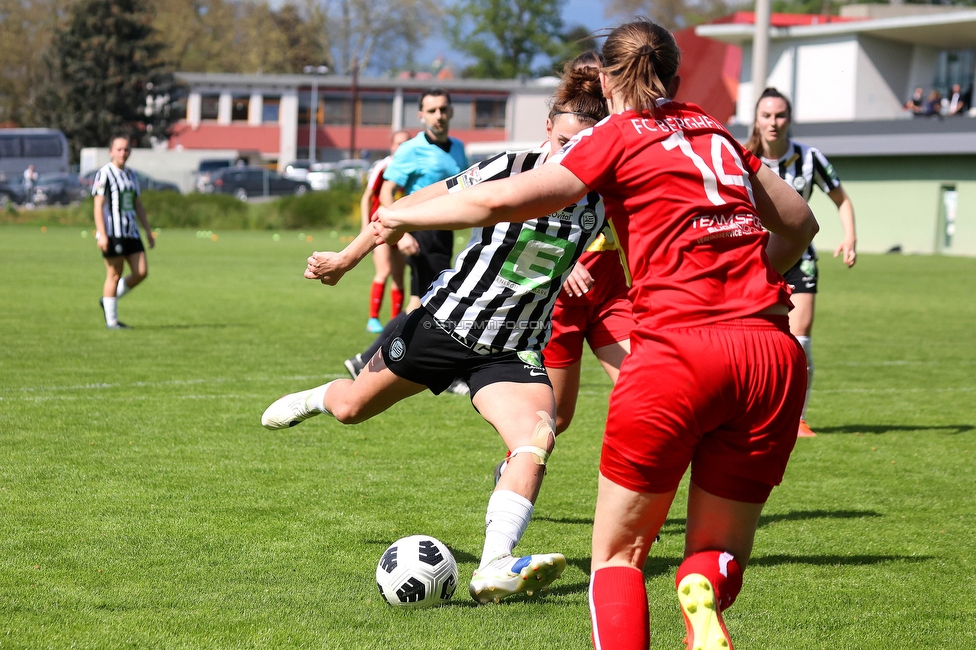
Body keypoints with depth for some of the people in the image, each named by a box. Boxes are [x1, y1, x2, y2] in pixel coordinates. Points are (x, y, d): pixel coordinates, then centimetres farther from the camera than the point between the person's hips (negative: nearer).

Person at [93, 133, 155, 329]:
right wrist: (101, 234, -17)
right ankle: (111, 320, 5)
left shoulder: (131, 175, 17)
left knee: (141, 272, -1)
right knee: (114, 274, -3)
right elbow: (98, 205, -10)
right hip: (113, 233, -7)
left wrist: (148, 231, 19)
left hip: (131, 232, 7)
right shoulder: (104, 174, -6)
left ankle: (108, 301, 17)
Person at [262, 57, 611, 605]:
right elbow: (420, 206, -9)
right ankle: (317, 398, 57)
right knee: (352, 408, 18)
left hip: (513, 351, 1)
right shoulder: (511, 169, -21)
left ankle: (495, 571, -37)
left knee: (539, 436, -28)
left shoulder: (601, 200, -9)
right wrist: (349, 257, -5)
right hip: (446, 320, -1)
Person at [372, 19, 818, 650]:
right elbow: (800, 223, 27)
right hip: (774, 354, 4)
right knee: (718, 552, 16)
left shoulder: (617, 137, 6)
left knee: (618, 553, 11)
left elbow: (504, 200, -4)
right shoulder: (716, 133, 21)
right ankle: (704, 597, -19)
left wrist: (403, 216, 9)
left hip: (679, 350, -4)